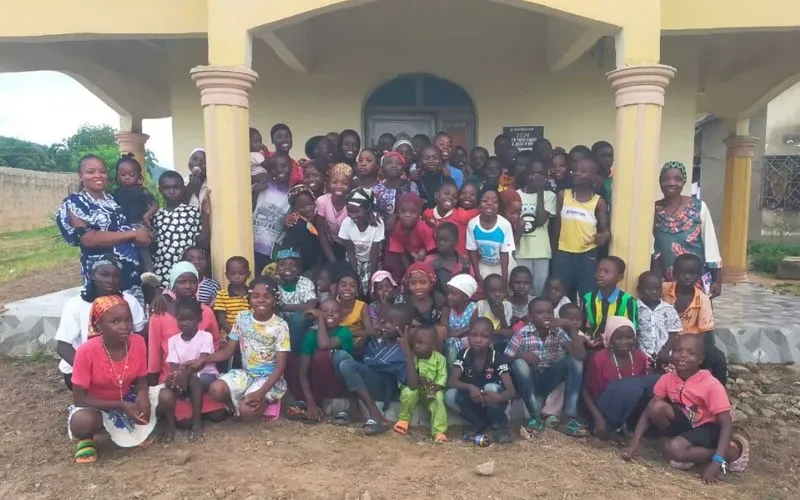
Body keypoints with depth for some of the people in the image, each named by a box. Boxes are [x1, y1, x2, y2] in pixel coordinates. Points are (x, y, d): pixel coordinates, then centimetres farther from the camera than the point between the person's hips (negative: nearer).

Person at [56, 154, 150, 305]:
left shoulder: (112, 199, 14)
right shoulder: (74, 203, -4)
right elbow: (87, 238, -17)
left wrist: (142, 236, 3)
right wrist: (133, 234, -16)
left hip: (133, 271, 6)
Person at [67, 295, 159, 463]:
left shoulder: (138, 342, -17)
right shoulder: (87, 351, -28)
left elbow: (141, 381, -4)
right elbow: (79, 399, -21)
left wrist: (142, 396, -28)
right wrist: (122, 406, -30)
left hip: (128, 399, 4)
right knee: (82, 422, -38)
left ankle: (138, 427, 8)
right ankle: (85, 438, 1)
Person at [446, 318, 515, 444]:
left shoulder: (498, 358, -17)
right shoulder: (463, 355, -10)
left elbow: (511, 391, -24)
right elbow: (451, 382, -19)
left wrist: (498, 397, -48)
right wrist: (470, 387, -40)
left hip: (492, 404, -2)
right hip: (472, 401, 2)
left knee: (491, 387, -34)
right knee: (449, 396, -26)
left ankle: (501, 427, -9)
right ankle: (480, 423, -2)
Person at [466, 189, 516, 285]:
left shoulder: (505, 225, -27)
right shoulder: (472, 224, -23)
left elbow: (505, 253, -17)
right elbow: (472, 251, -11)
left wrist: (504, 278, -15)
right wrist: (477, 275, -9)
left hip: (503, 265, -1)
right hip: (483, 266, 1)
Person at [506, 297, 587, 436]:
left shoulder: (558, 332, -6)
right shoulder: (522, 333, -14)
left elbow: (580, 355, -18)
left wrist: (571, 327, -24)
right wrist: (521, 354, -30)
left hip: (548, 380, 3)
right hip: (528, 382, -3)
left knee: (575, 359, -17)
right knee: (519, 363, -33)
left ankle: (569, 417, -19)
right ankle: (536, 416, -16)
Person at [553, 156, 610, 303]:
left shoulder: (599, 202, -1)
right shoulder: (563, 195, 4)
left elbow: (605, 229, 1)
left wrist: (604, 235, -23)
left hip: (588, 255, -1)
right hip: (563, 253, 2)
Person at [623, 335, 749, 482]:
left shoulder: (712, 385, -23)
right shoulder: (667, 379, -10)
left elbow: (726, 424, -24)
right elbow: (649, 411, -8)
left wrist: (717, 461, -35)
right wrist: (635, 443, -20)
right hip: (684, 425, 5)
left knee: (674, 448, -32)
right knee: (657, 407, -23)